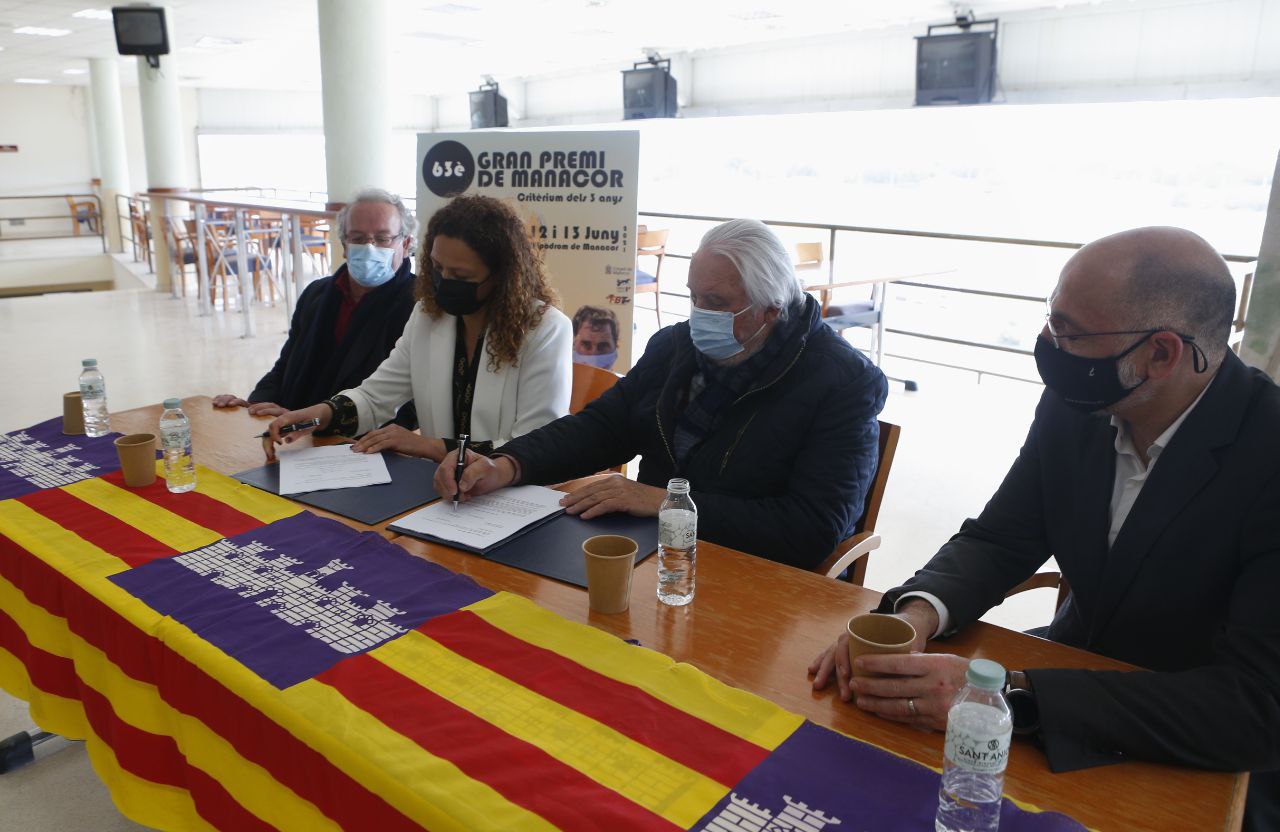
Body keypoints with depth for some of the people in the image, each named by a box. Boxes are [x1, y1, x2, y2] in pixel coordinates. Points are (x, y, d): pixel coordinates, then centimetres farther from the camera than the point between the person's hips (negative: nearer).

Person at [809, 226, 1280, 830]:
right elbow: (997, 541, -2)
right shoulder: (1072, 408, -9)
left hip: (1204, 765, -4)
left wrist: (1012, 693, -38)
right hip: (1076, 670, 5)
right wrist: (916, 613, -24)